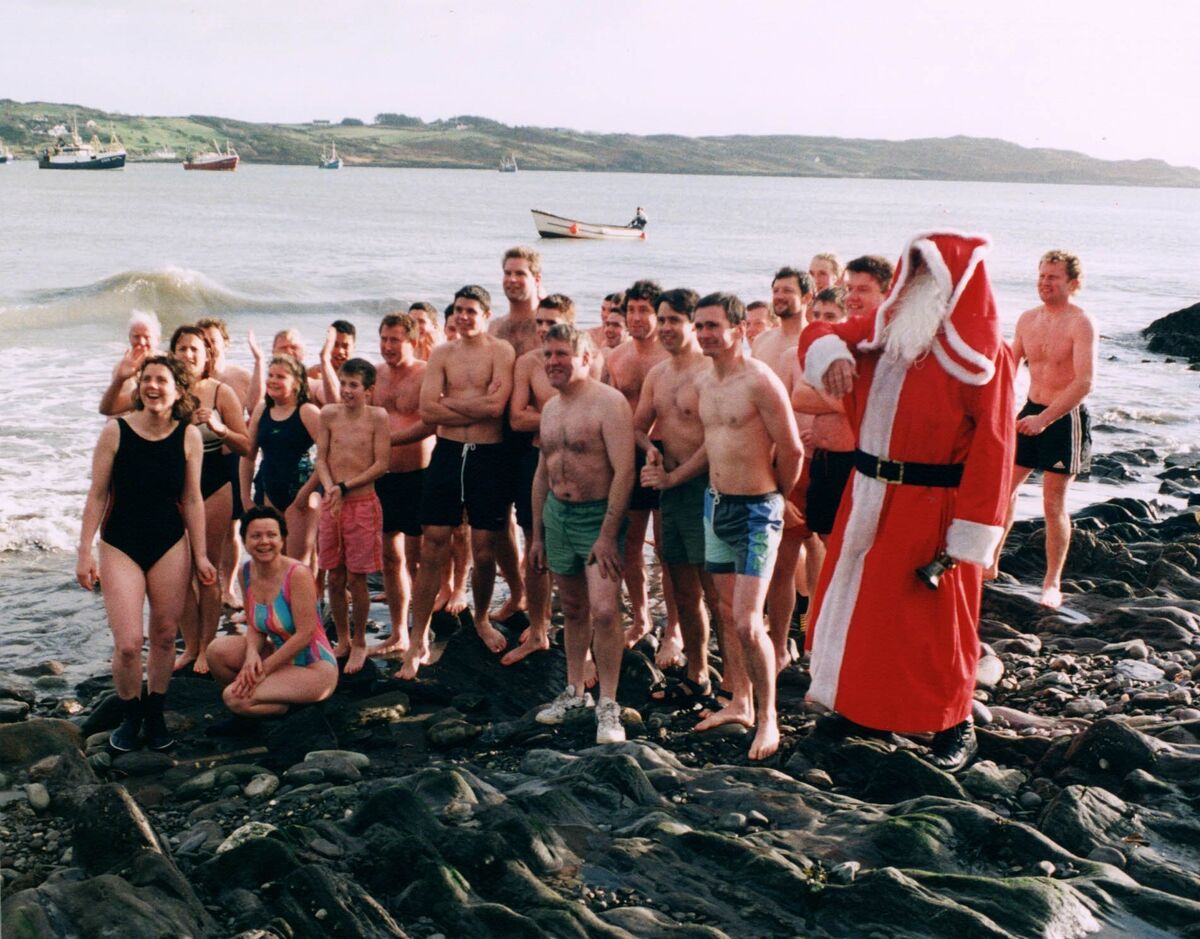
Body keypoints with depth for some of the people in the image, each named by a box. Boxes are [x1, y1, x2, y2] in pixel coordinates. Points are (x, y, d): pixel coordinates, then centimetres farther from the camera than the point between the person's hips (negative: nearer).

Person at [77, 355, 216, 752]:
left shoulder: (189, 437, -4)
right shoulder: (115, 432, -9)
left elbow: (192, 500, 3)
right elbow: (97, 495, -4)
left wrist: (200, 555, 3)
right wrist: (85, 551, -5)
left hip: (170, 545, 2)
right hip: (120, 545, -2)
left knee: (164, 636, 8)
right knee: (127, 644, -7)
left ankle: (155, 714, 28)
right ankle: (130, 716, 17)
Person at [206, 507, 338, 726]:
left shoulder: (298, 574, -20)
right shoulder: (246, 572, 1)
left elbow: (305, 633, -20)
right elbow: (256, 627, 6)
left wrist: (265, 668, -18)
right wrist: (252, 653, -16)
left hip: (314, 669, -7)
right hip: (281, 657, 7)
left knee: (235, 698, -23)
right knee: (218, 650, -14)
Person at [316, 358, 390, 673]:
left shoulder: (377, 416, -7)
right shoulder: (329, 414, 2)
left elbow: (381, 465, -9)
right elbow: (321, 459, 3)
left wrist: (344, 488, -13)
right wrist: (330, 489, -14)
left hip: (363, 504, -3)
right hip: (331, 504, 3)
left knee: (356, 579, 2)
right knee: (335, 578, 9)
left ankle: (359, 643, 19)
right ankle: (342, 640, 26)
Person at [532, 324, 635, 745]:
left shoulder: (609, 402, -12)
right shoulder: (550, 408, 12)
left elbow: (624, 470, -18)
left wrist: (608, 534, -22)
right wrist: (537, 533, 17)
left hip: (599, 515, -7)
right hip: (557, 514, 7)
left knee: (604, 610, -15)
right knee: (573, 608, 15)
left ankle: (608, 705, -6)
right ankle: (575, 692, 27)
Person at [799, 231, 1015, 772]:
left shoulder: (982, 355, -14)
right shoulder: (885, 328, 5)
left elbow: (992, 447, -16)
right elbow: (821, 334, 14)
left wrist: (969, 535, -20)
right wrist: (831, 357, -13)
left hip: (931, 507, -6)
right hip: (869, 497, 7)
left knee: (931, 619, 3)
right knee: (853, 601, 16)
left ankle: (954, 726, 21)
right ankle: (856, 704, 33)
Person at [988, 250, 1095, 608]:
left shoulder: (1080, 324, -15)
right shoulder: (1028, 319, 5)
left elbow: (1084, 383, -24)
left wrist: (1045, 419, -31)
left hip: (1065, 419, -6)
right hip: (1031, 412, 6)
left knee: (1053, 505, -1)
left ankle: (1052, 583, 13)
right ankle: (990, 563, 24)